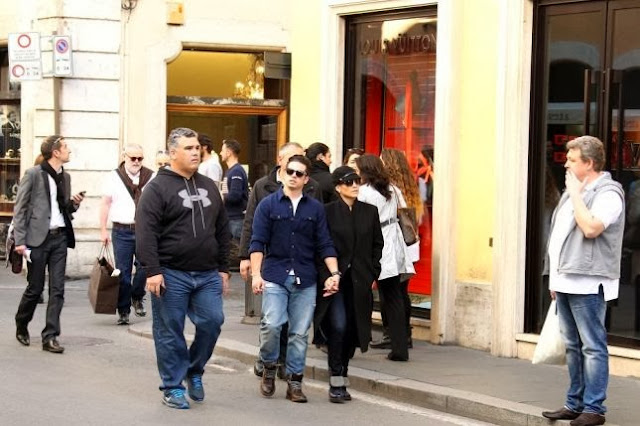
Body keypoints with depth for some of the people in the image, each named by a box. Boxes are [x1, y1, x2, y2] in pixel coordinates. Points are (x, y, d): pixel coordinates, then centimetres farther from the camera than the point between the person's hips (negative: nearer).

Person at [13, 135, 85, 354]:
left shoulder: (65, 177, 13)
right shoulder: (33, 174, -5)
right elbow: (20, 209, -6)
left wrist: (74, 203, 0)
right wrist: (20, 241, -11)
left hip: (60, 237, 5)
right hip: (38, 238, -5)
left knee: (57, 289, -1)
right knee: (35, 288, 3)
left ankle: (50, 336, 1)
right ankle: (21, 327, 26)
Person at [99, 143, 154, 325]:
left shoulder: (151, 177, 6)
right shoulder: (114, 177, 4)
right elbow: (105, 204, 6)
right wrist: (103, 230, 1)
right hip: (122, 231, 0)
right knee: (123, 272, 1)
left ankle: (137, 298, 14)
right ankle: (123, 312, 10)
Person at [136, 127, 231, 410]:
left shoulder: (208, 187, 13)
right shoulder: (158, 188, -6)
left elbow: (222, 231, 18)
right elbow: (146, 233, -12)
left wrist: (223, 268, 14)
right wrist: (152, 271, -19)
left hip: (207, 275, 5)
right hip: (172, 275, -5)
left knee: (212, 322, 0)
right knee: (170, 332, 2)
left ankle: (194, 371, 23)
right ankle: (173, 386, 12)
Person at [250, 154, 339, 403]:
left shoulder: (315, 208, 8)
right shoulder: (268, 205, 3)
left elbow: (324, 245, 7)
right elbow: (258, 242, 0)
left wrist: (334, 273, -4)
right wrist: (256, 274, -9)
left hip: (305, 279, 2)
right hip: (275, 276, -2)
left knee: (300, 333, 2)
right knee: (271, 325, -14)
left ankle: (294, 382, 12)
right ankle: (269, 367, 11)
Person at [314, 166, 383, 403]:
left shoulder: (369, 212, 8)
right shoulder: (327, 212, -2)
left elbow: (377, 245, 14)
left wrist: (373, 274, 7)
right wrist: (325, 276, -10)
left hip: (359, 282, 4)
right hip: (335, 278, -4)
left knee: (352, 330, 5)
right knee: (338, 326, -14)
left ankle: (342, 378, 17)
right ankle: (336, 382, -7)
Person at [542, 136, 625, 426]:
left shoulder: (607, 193, -11)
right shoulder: (575, 191, 18)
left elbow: (591, 228, -27)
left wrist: (576, 193, -16)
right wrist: (555, 278, 21)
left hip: (587, 284, -10)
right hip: (566, 282, 10)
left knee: (592, 346, -6)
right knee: (573, 346, 14)